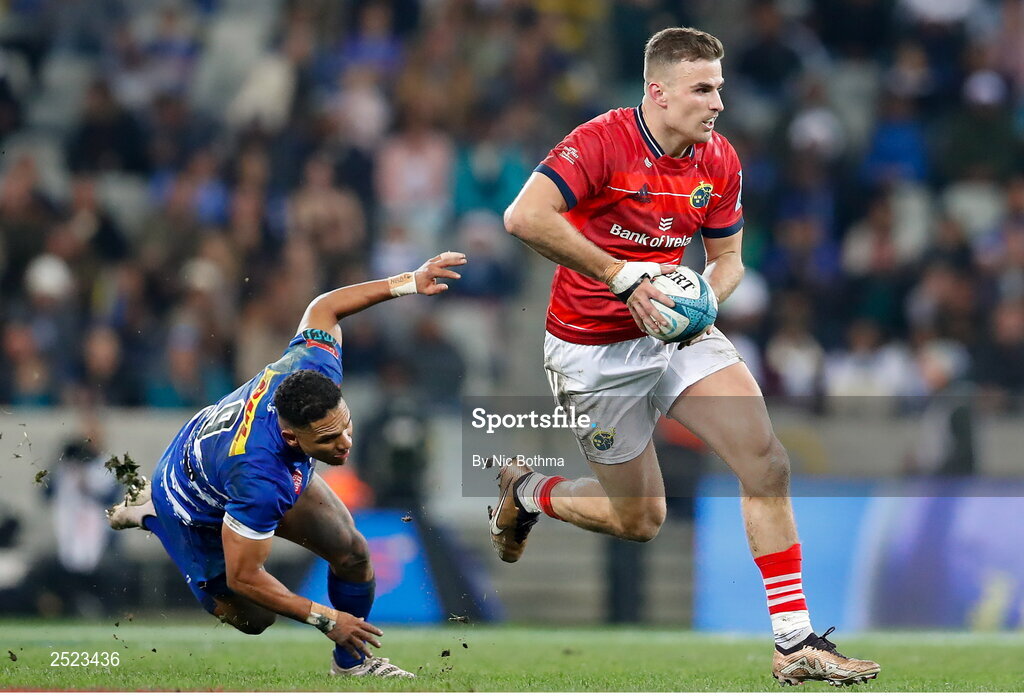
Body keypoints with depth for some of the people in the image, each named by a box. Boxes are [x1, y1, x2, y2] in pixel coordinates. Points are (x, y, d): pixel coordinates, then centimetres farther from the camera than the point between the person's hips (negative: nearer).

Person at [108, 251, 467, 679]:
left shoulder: (314, 366, -34)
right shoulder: (260, 481, -48)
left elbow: (323, 308, -11)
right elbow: (243, 577, -35)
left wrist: (409, 283, -12)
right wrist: (324, 619, -27)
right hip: (197, 511, -6)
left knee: (352, 554, -1)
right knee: (254, 618, 12)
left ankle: (353, 662, 25)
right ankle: (153, 514, 23)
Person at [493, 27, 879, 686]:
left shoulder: (720, 162, -2)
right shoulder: (603, 142, -20)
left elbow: (727, 257, 10)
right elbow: (524, 216, -32)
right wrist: (620, 275, -30)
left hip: (678, 334, 5)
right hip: (593, 351, -5)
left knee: (767, 463, -14)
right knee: (640, 520, 4)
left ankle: (795, 643, -11)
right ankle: (526, 492, 35)